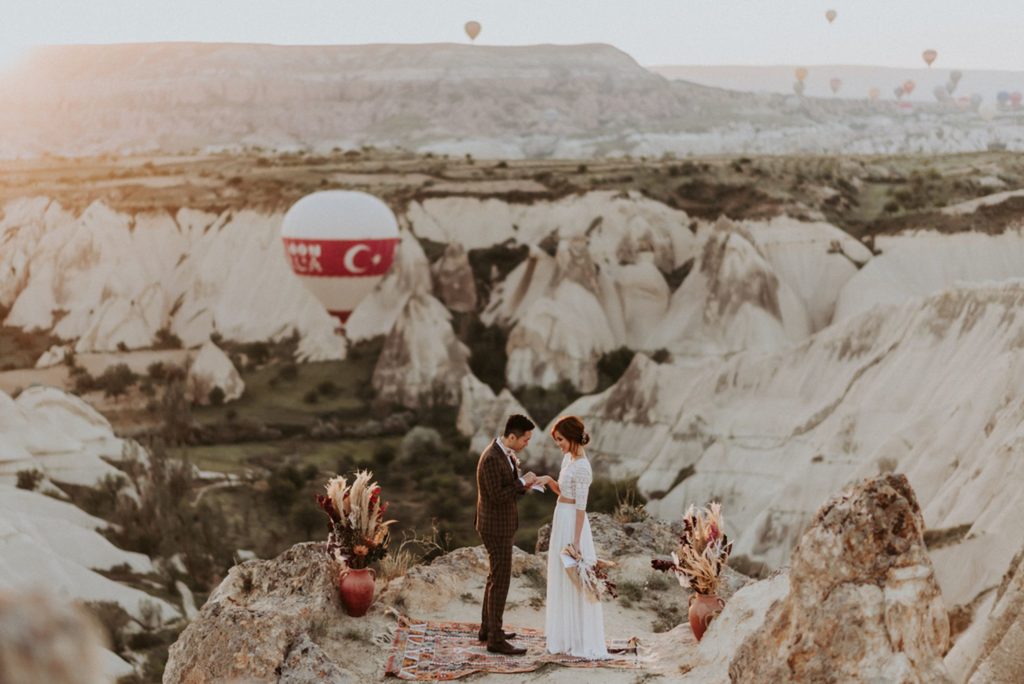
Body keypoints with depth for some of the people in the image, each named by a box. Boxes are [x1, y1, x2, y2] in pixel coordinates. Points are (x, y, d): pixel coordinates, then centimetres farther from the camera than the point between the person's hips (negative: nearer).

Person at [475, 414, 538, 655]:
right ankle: (495, 640, -2)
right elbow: (496, 496, -27)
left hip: (501, 524, 10)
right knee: (500, 581, -6)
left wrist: (523, 483, -2)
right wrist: (522, 482, -20)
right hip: (496, 527, -10)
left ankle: (487, 628, 31)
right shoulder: (491, 459, -25)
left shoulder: (506, 454, 7)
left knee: (496, 577, 20)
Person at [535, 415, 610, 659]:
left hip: (572, 523, -10)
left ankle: (587, 644, 3)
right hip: (561, 521, 10)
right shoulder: (568, 458, 8)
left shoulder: (581, 468, -20)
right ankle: (567, 638, 23)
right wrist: (549, 480, -1)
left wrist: (576, 541, -20)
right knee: (561, 581, 14)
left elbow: (581, 507, -20)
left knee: (574, 582, -3)